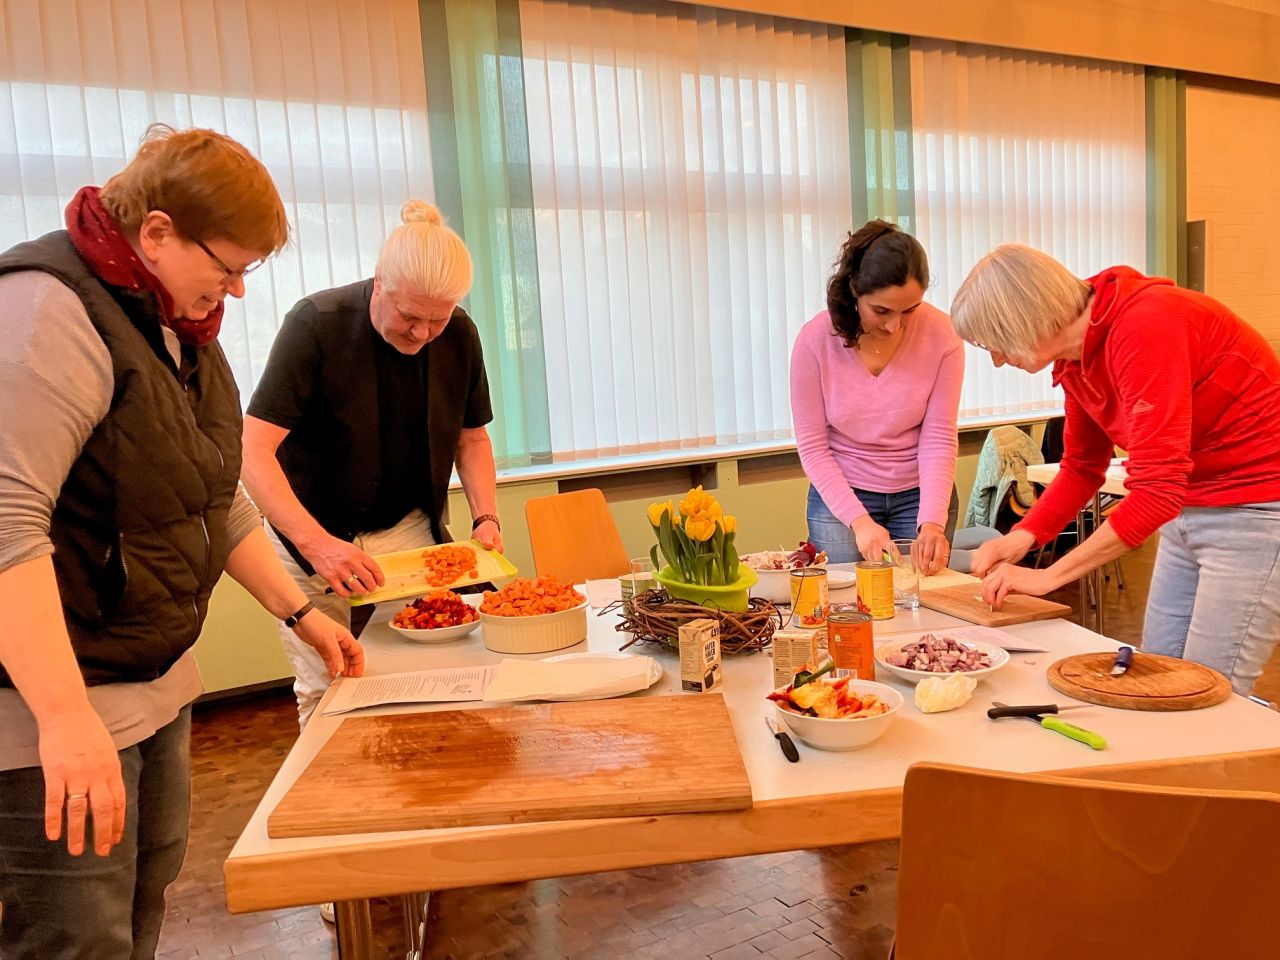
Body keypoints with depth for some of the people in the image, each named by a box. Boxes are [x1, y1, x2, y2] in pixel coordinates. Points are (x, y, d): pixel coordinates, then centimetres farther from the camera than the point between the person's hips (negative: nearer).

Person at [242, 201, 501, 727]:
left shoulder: (459, 335, -4)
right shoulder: (316, 323, -17)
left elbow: (471, 437, 10)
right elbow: (254, 449, -21)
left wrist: (485, 516, -6)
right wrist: (316, 543, -32)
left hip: (409, 531, 3)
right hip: (314, 536, -3)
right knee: (325, 694, 0)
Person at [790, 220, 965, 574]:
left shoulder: (940, 335, -15)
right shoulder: (815, 340, -16)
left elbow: (939, 437, -12)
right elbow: (812, 446, -12)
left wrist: (932, 521, -25)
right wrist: (859, 520, -20)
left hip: (919, 493, 1)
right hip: (840, 495, 0)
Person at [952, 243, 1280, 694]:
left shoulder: (1145, 327, -26)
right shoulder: (1076, 357, 0)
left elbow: (1156, 493, -30)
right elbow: (1082, 468, 11)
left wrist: (1047, 576, -25)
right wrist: (1022, 536, -5)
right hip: (1187, 512, 9)